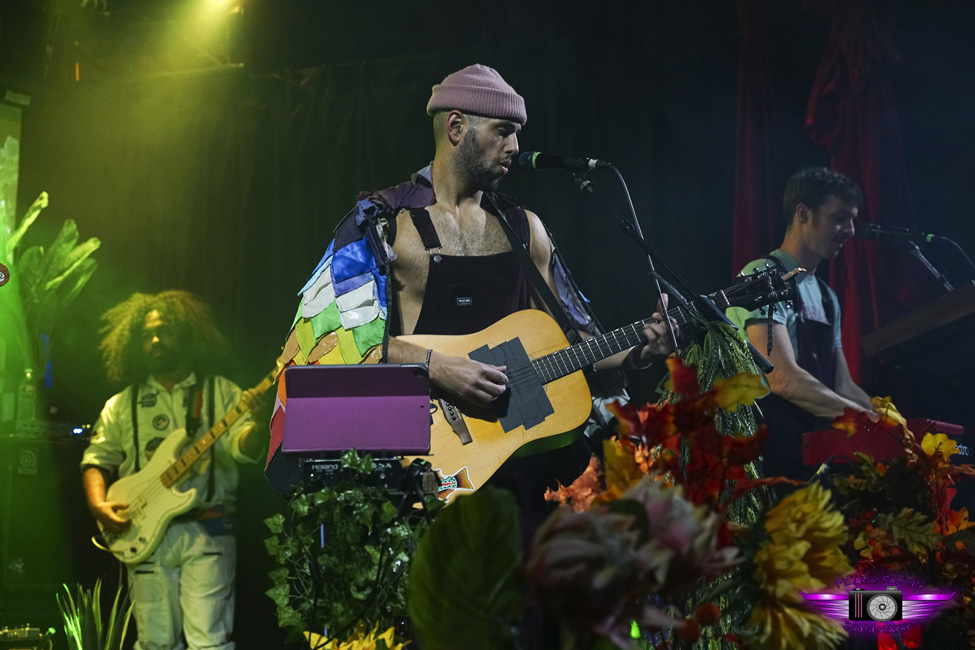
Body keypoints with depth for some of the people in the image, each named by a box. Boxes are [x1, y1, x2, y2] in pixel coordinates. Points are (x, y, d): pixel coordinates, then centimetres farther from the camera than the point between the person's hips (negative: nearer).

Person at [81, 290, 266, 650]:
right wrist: (98, 504, -7)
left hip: (208, 530, -3)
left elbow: (243, 447, -6)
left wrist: (255, 425, -30)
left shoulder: (221, 393, 6)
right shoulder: (122, 405, 13)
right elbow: (97, 458, 13)